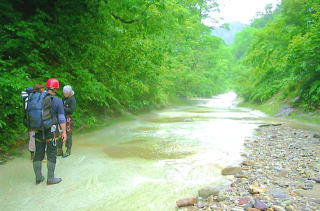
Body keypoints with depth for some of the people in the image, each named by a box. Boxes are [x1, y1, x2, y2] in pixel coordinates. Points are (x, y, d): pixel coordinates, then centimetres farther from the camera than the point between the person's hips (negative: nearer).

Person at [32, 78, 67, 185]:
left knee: (38, 153, 14)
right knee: (51, 155, 6)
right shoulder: (58, 101, -10)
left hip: (39, 131, 4)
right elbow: (61, 118, -8)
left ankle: (38, 177, 24)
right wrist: (64, 132, -2)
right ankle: (50, 178, 13)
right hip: (51, 131, -4)